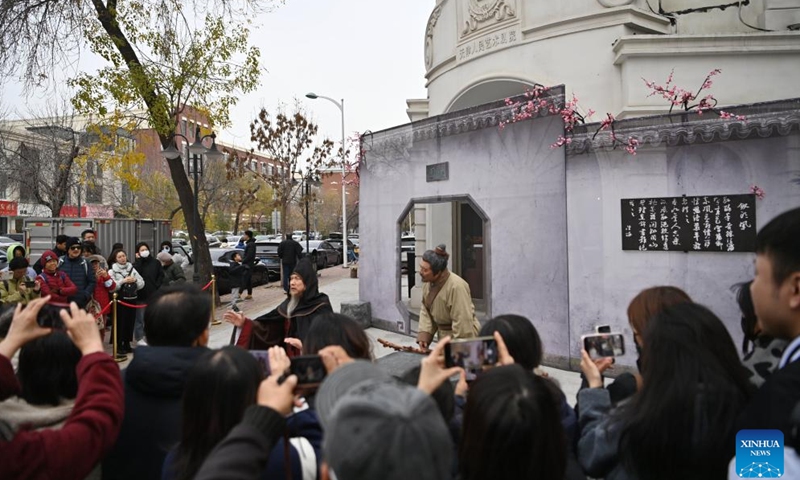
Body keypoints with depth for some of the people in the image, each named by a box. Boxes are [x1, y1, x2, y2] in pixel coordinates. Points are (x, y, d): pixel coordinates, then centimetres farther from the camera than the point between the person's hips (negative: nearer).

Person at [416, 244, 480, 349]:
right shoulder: (428, 283, -2)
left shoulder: (456, 287, -28)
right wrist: (423, 335, -8)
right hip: (445, 338, 8)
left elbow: (462, 321, -26)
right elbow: (425, 311, 3)